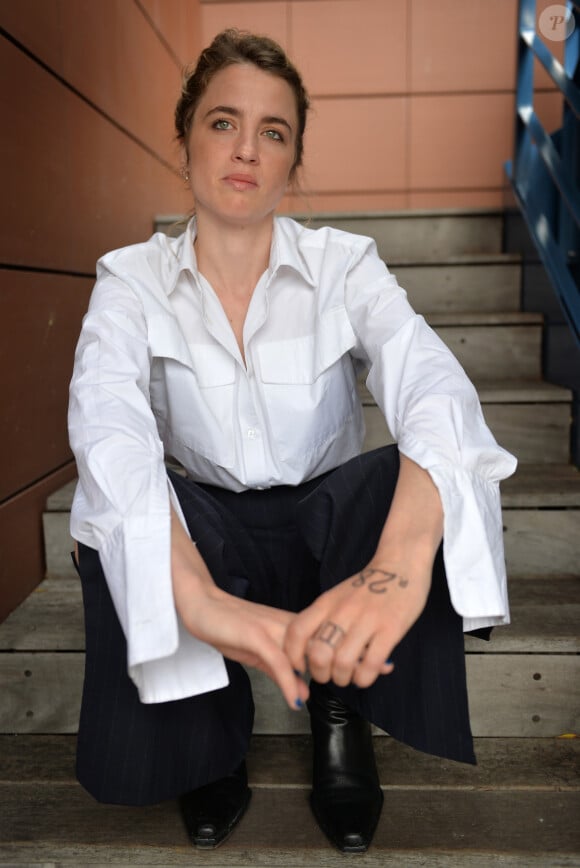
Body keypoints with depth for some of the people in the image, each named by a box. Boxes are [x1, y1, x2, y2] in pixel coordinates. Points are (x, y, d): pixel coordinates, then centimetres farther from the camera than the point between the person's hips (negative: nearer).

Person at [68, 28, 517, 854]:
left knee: (413, 482, -31)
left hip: (328, 532, 0)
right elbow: (106, 424, -27)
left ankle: (341, 704, -2)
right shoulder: (134, 280, -7)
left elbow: (434, 387, -26)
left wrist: (399, 563, -48)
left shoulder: (345, 266, -8)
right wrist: (199, 598, -47)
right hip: (202, 541, 1)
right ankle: (213, 725, -1)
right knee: (112, 506, -32)